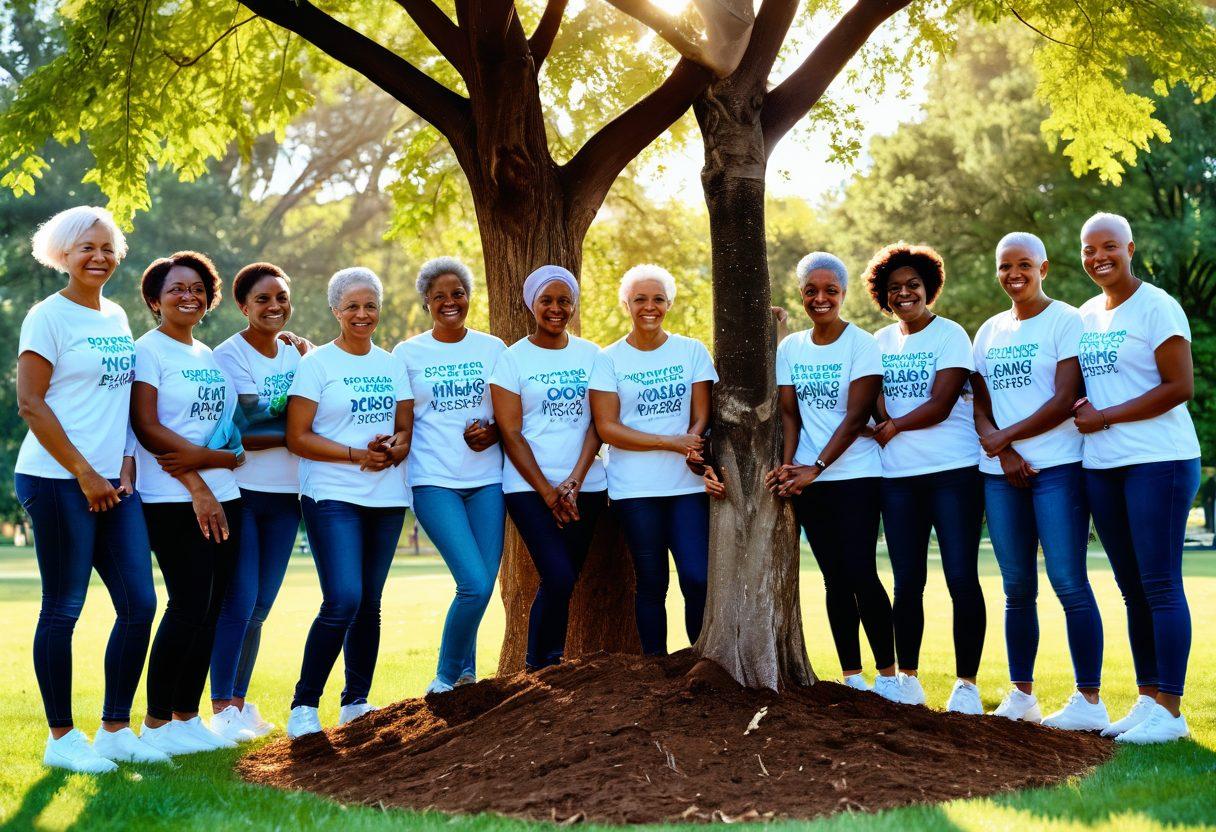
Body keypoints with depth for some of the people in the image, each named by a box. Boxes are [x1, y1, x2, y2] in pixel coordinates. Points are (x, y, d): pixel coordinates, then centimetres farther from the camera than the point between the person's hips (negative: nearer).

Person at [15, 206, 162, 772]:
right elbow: (30, 404, -10)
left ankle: (116, 730, 15)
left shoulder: (117, 317, 15)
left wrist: (126, 467, 5)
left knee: (139, 603, 3)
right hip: (59, 482, -7)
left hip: (113, 483, 7)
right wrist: (84, 473, -11)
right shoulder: (49, 316, -5)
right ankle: (61, 738, 9)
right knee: (63, 608, -1)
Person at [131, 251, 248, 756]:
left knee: (210, 610, 6)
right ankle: (157, 724, 1)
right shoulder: (149, 350, -4)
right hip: (173, 500, -7)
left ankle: (187, 718, 16)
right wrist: (198, 487, -16)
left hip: (222, 495, 7)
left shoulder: (209, 356, 17)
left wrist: (205, 457, -6)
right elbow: (146, 427, -13)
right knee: (188, 607, -9)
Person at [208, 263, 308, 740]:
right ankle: (221, 709, -1)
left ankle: (239, 702, 20)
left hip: (285, 495, 6)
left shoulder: (295, 352, 10)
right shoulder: (230, 355, -9)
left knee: (260, 607, 11)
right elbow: (239, 435, -17)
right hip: (241, 493, -6)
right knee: (239, 603, -8)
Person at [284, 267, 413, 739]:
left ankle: (356, 701, 20)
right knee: (343, 599, -17)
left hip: (387, 498, 5)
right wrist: (357, 455, -17)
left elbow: (405, 428, 14)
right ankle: (303, 707, -6)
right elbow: (297, 437, -7)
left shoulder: (392, 365, 13)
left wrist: (395, 448, -10)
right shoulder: (316, 364, -2)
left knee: (370, 602, 8)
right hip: (332, 498, -5)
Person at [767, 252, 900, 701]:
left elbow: (856, 416, -11)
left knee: (861, 574, -10)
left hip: (855, 475, -4)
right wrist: (787, 466, -10)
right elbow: (790, 414, 6)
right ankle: (851, 677, 11)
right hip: (807, 480, 4)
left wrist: (816, 468, -17)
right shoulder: (790, 348, 9)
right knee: (835, 577, 7)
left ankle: (888, 675, -2)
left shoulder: (862, 344, -5)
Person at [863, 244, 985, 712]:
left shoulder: (950, 335, -1)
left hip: (954, 471, -4)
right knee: (907, 583, 7)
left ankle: (966, 684, 0)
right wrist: (887, 427, -13)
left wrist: (894, 427, -7)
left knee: (962, 580, -7)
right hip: (898, 478, 4)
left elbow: (940, 405, -10)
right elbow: (876, 401, 6)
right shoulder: (880, 342, 14)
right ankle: (907, 680, 17)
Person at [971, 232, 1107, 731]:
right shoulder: (989, 332, 16)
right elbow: (980, 404, 12)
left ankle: (1089, 701, -5)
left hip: (1056, 467, -6)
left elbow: (1065, 400, -11)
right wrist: (1002, 453, -5)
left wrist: (1005, 437, -9)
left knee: (1069, 582, -9)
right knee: (1017, 589, 9)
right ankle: (1021, 695, 16)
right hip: (1001, 473, 6)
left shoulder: (1066, 321, -2)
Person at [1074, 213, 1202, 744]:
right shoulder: (1086, 316, 15)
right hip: (1102, 466, 7)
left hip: (1158, 461, -7)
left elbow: (1180, 387, -14)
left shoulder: (1157, 308, -7)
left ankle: (1170, 710, -3)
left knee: (1160, 586, -7)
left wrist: (1105, 418, -13)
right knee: (1132, 589, 10)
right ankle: (1148, 699, 17)